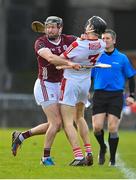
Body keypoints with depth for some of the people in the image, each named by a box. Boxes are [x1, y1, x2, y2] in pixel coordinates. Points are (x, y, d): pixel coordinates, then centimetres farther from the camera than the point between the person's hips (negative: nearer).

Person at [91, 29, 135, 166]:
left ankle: (112, 159, 6)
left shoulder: (122, 58, 6)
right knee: (97, 127, -9)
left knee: (112, 128, -7)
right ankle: (102, 148, 21)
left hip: (116, 95, -1)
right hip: (99, 95, 1)